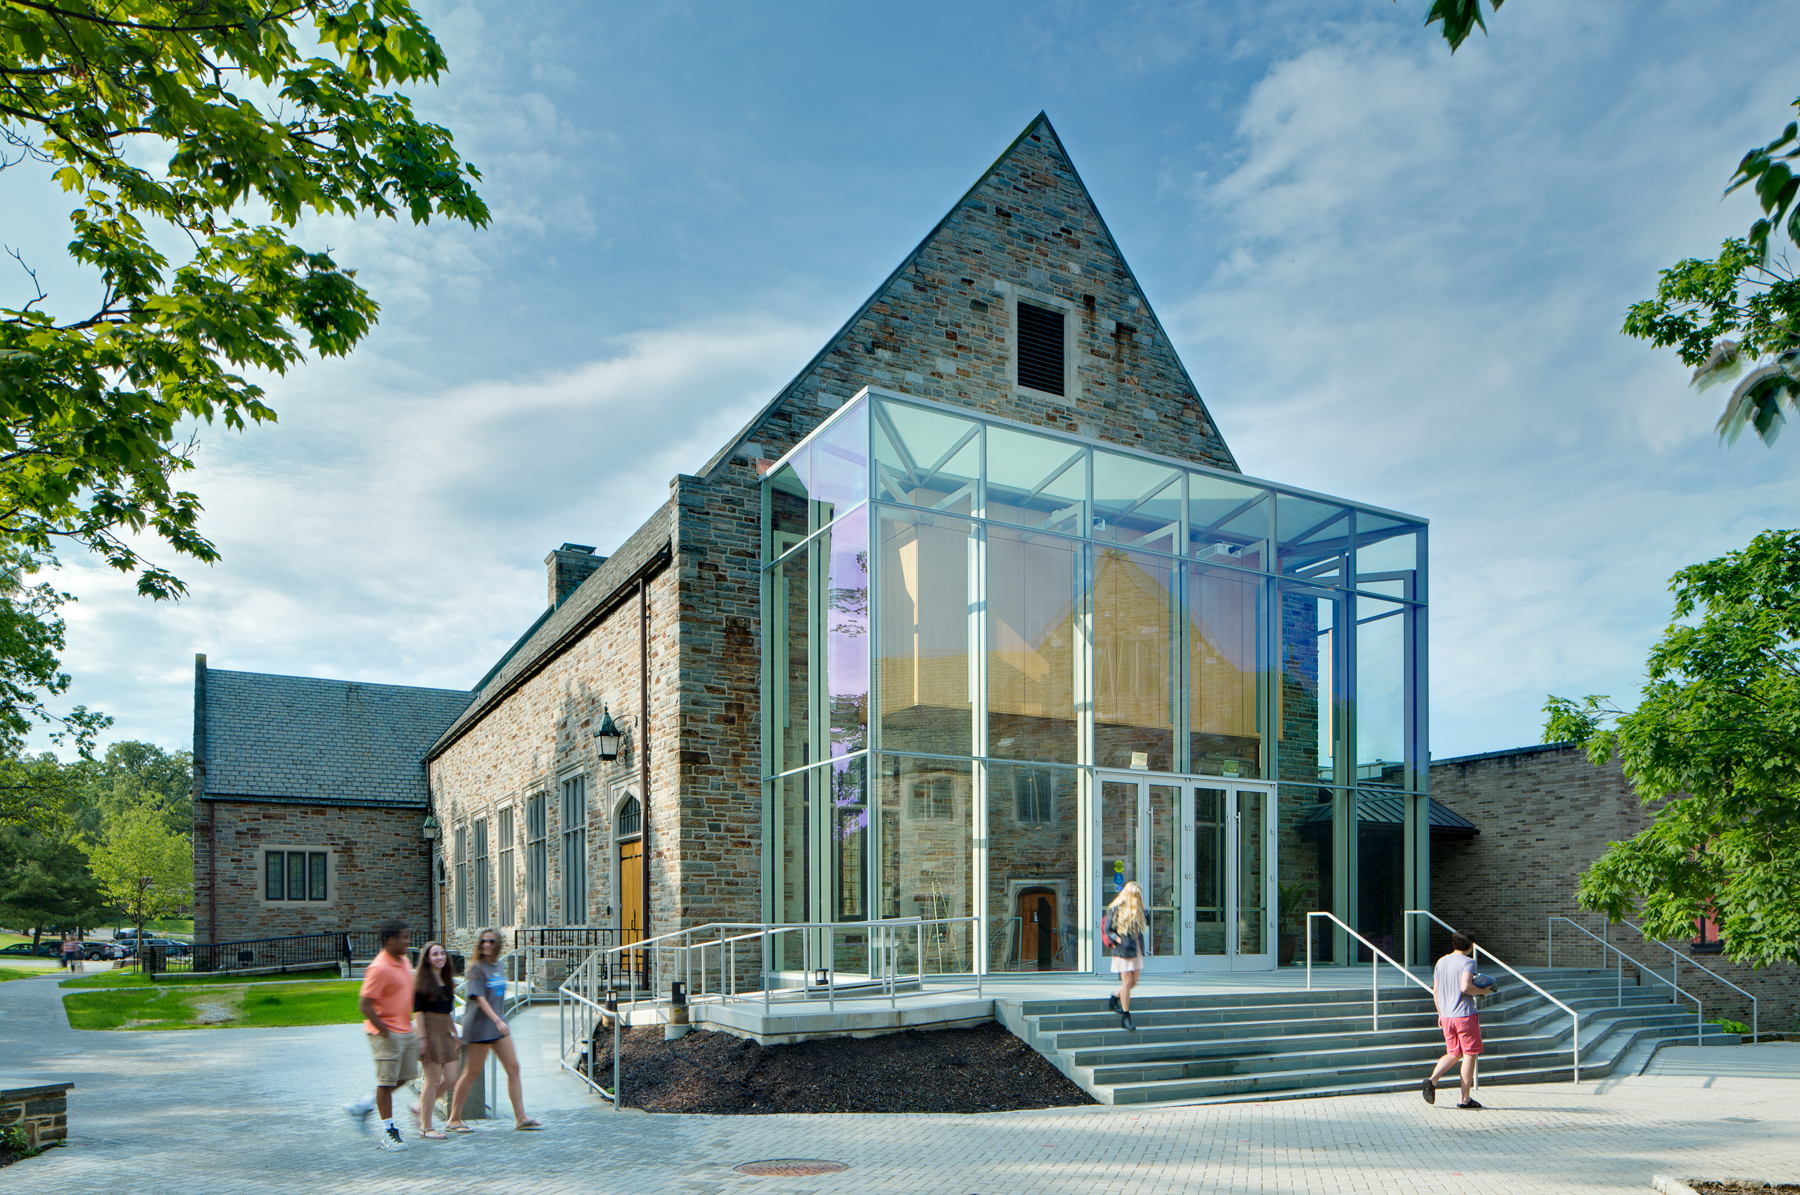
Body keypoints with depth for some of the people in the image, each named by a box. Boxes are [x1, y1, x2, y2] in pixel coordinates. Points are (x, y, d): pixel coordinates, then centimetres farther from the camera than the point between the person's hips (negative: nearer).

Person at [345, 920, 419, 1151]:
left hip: (405, 1031, 9)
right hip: (387, 1034, -9)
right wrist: (383, 1030, -18)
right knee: (387, 1081, -1)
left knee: (406, 1076, 13)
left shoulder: (402, 961, 8)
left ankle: (363, 1106, 27)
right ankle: (388, 1132, 9)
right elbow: (364, 1004, -22)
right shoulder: (380, 969, -21)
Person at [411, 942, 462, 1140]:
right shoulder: (422, 981, -6)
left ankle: (422, 1107, 25)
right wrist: (421, 1036, -16)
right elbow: (418, 1011, -11)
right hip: (429, 1030, -8)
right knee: (433, 1079, -4)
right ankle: (426, 1127, 7)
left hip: (445, 1032, 8)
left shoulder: (447, 981, 16)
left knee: (451, 1079, 4)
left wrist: (455, 1034, 21)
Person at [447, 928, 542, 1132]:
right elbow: (479, 997, -20)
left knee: (513, 1068, 3)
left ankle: (520, 1118, 6)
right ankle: (454, 1119, 14)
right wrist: (498, 1021, -29)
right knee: (471, 1072, 0)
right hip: (480, 1026, -7)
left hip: (499, 1025, 7)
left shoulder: (498, 966, 10)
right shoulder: (476, 968, -11)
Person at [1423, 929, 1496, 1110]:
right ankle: (1465, 1098, 8)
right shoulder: (1468, 962, -11)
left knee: (1453, 1054, 17)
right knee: (1469, 1055, 5)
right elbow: (1465, 987, -25)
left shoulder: (1441, 961, 10)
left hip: (1447, 1017, 6)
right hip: (1465, 1014, -6)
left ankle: (1432, 1079, -5)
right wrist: (1483, 991, -7)